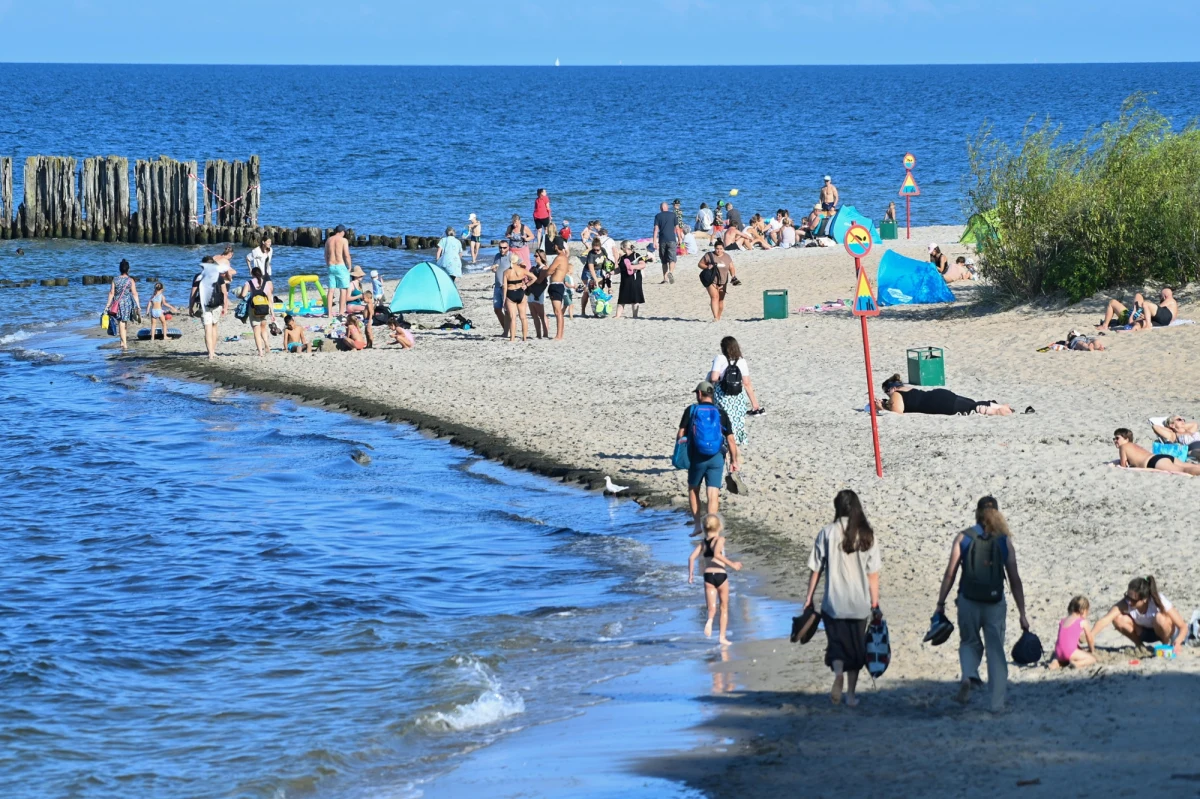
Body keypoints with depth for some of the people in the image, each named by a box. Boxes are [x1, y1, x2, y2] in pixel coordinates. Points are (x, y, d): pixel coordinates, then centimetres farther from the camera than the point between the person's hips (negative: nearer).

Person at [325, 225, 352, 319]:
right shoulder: (343, 240, -7)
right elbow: (347, 255, -11)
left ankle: (329, 313, 3)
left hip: (331, 266, 5)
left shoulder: (328, 240, 9)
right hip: (341, 266, -5)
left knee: (331, 290, 6)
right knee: (343, 290, 2)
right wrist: (349, 267, -1)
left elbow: (326, 256, 13)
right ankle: (341, 312, -1)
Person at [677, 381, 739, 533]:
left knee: (693, 490, 20)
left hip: (697, 458, -1)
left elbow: (680, 434, 0)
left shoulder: (691, 410, 0)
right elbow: (730, 440, 2)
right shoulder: (721, 414, 5)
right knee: (713, 495, -1)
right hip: (717, 458, 1)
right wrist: (734, 461, 9)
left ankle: (697, 524, 14)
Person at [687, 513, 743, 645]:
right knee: (724, 608, 14)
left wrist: (690, 574, 10)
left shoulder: (703, 542, 8)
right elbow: (717, 554, -23)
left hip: (708, 576, 3)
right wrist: (731, 564, -18)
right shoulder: (720, 539, -6)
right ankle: (723, 637, 12)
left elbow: (692, 557, 1)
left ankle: (710, 620, -35)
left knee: (712, 608, 1)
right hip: (721, 575, -3)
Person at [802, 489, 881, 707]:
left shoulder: (828, 532, -5)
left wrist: (809, 599, 5)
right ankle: (851, 694, 17)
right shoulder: (867, 535, -1)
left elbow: (816, 569, -3)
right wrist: (875, 604, 6)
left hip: (834, 602, -2)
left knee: (836, 643, 8)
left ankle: (838, 672, -22)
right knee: (855, 646, 14)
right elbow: (873, 574, -1)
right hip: (859, 603, 2)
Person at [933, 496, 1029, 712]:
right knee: (996, 650, 10)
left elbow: (950, 573, -4)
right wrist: (1022, 614, 4)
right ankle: (997, 702, 8)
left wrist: (941, 603, 4)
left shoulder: (963, 538, 0)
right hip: (995, 604, 0)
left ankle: (968, 676, -8)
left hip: (968, 601, 0)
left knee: (969, 643, 21)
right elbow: (1015, 580, 0)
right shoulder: (1004, 541, 1)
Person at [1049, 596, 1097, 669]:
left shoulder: (1063, 621, 19)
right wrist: (1092, 651, 30)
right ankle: (1077, 664, -19)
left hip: (1059, 652, 6)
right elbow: (1090, 639, 10)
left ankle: (1056, 663, 5)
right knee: (1092, 659, 7)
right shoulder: (1083, 622, 3)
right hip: (1070, 651, -6)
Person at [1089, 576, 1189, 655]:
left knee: (1160, 618, -38)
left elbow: (1183, 627, -29)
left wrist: (1178, 642, -49)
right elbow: (1106, 619, -40)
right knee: (1118, 619, -25)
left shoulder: (1159, 602, -33)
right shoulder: (1126, 603, -29)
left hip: (1165, 631, -3)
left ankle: (1167, 645, -8)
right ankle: (1139, 645, 0)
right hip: (1145, 632, 3)